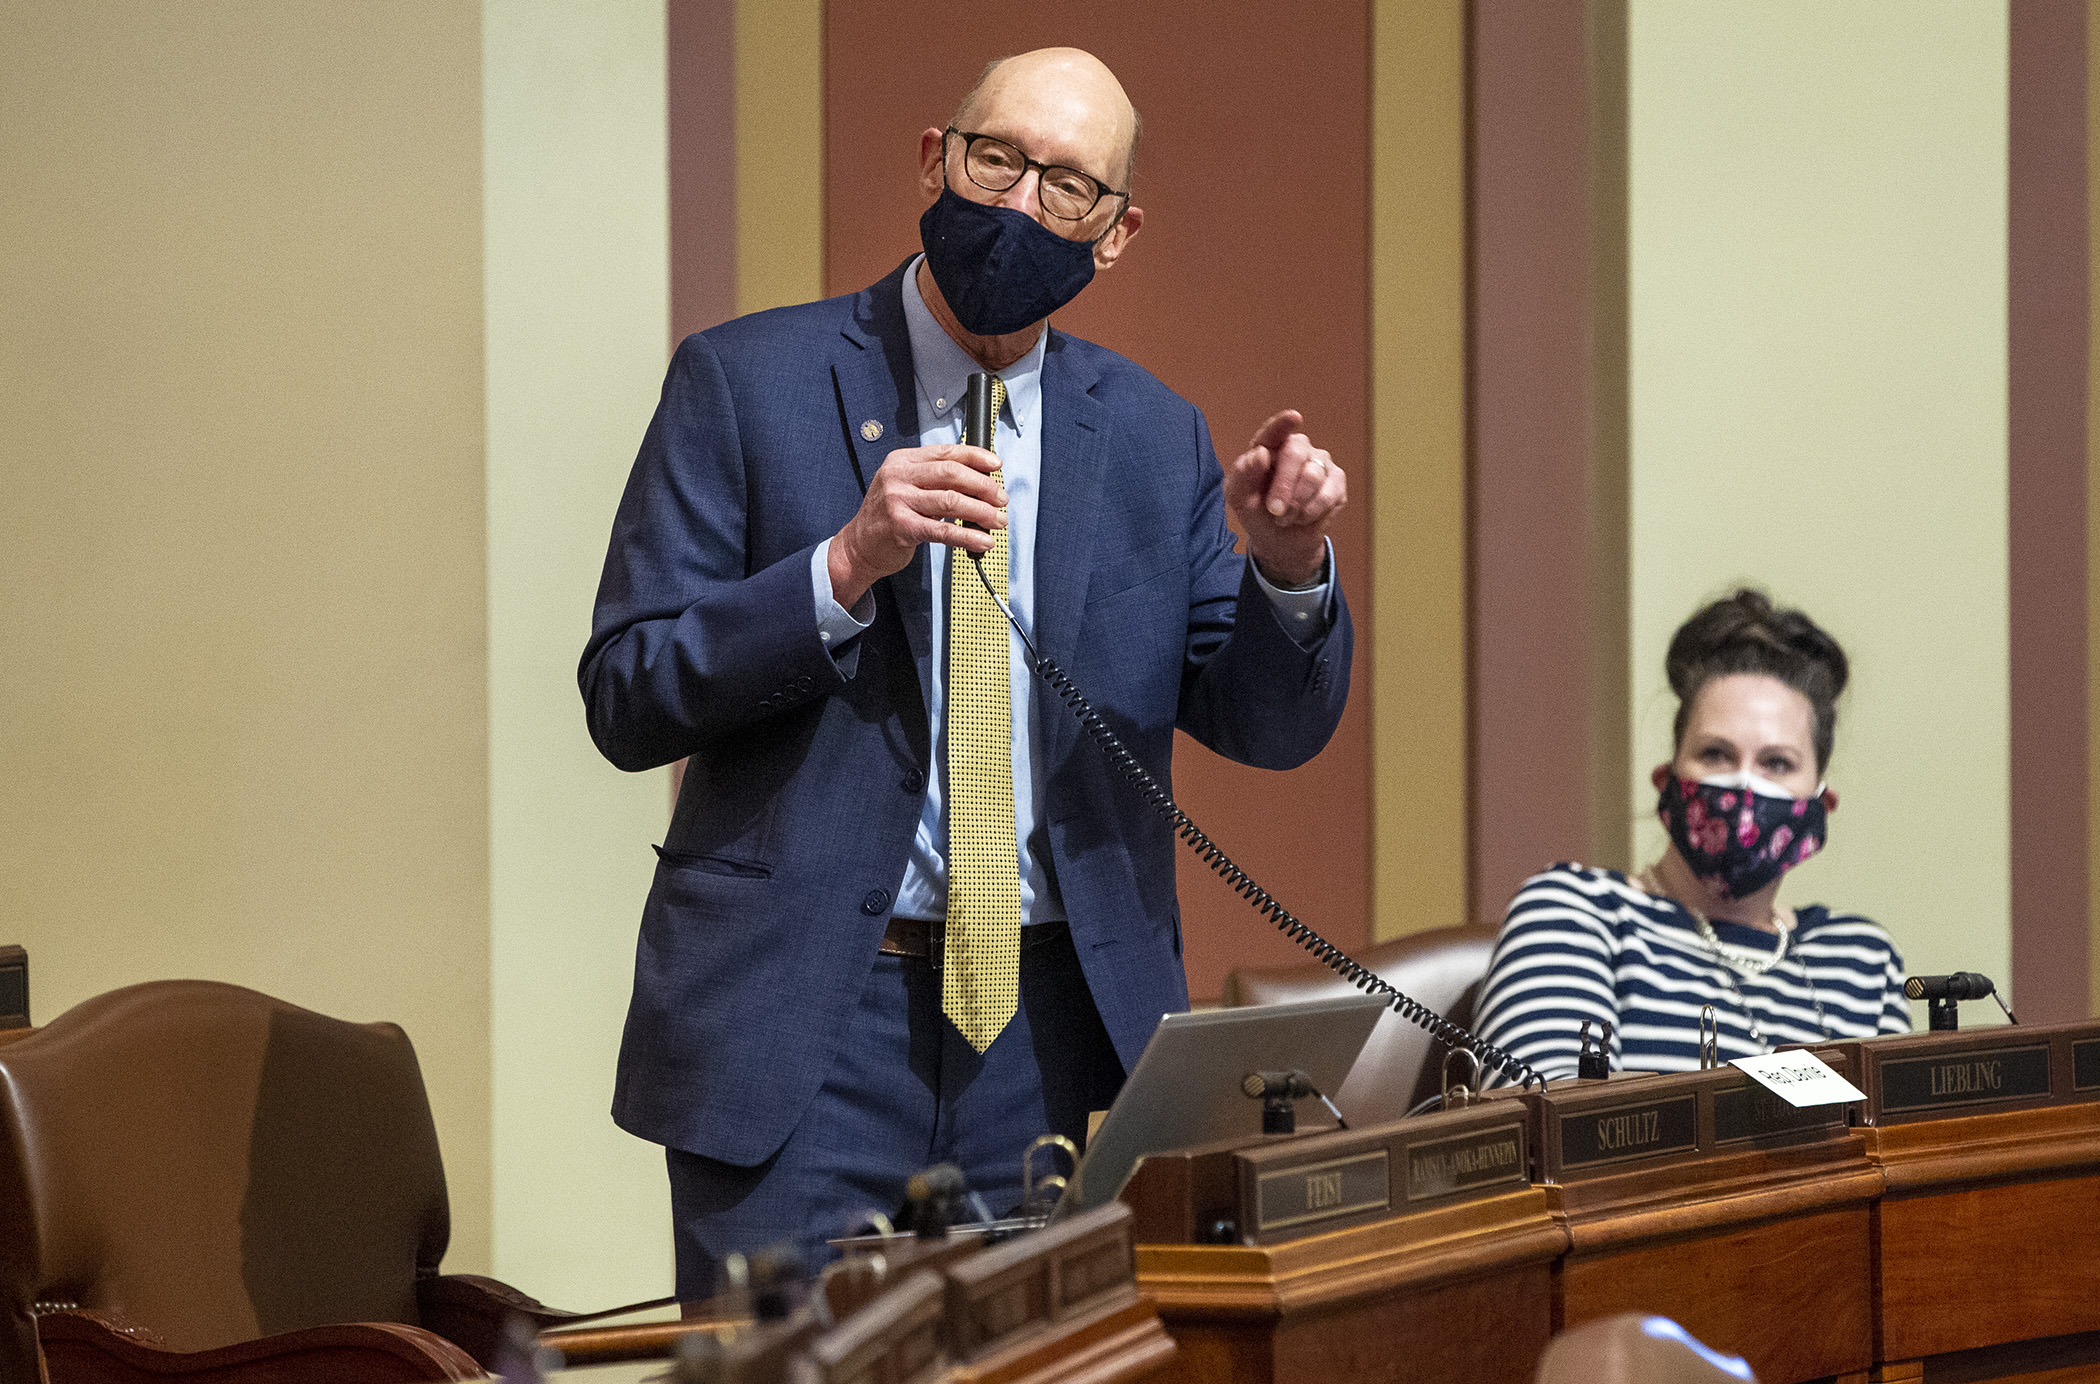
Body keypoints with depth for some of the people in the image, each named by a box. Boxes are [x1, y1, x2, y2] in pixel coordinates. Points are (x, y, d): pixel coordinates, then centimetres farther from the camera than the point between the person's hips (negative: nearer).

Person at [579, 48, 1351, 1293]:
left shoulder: (1154, 435, 11)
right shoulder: (746, 384, 1)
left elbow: (1270, 724, 8)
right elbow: (626, 698, -5)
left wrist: (1288, 564, -13)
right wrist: (847, 565, -18)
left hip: (1060, 1034, 3)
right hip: (805, 1024, -3)